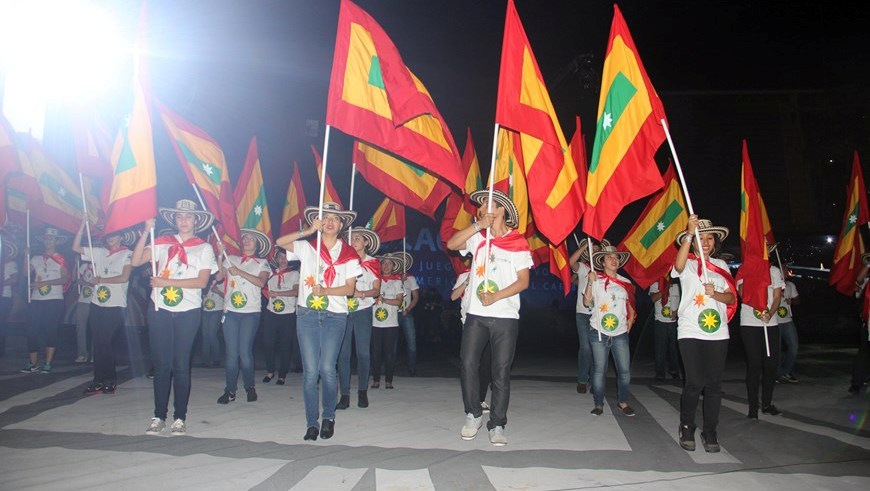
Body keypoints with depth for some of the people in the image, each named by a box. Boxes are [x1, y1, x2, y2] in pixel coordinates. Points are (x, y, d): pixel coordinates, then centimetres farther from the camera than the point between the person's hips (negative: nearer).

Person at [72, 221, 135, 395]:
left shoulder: (127, 254, -1)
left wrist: (100, 280, -5)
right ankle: (101, 380, 13)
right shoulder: (99, 252, 13)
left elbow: (124, 278, -12)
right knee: (98, 344, 6)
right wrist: (83, 225, 6)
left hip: (115, 306, -5)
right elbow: (75, 247, 13)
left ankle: (106, 381, 10)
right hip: (97, 305, 5)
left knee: (105, 344, -2)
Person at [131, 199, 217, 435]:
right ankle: (159, 416, 15)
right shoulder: (162, 243, 8)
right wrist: (146, 232, -10)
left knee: (181, 365, 3)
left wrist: (167, 282, -13)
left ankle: (179, 417, 12)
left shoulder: (204, 248, 3)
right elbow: (136, 261, -3)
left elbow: (202, 281, -8)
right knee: (161, 364, 5)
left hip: (188, 312, -1)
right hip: (160, 310, 2)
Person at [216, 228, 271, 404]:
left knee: (245, 352, -5)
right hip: (230, 311, 2)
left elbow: (261, 282, -11)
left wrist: (239, 272, -14)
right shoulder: (231, 259, 13)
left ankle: (250, 387, 14)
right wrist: (220, 254, -3)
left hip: (251, 312, -2)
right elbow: (218, 275, 0)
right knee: (231, 353, 0)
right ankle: (230, 390, 9)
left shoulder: (262, 263, 8)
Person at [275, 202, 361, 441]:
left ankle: (329, 417, 13)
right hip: (307, 313, 1)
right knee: (310, 370, -3)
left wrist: (325, 291, -13)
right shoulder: (307, 247, 11)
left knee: (327, 368, -9)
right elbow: (280, 242, -4)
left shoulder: (348, 253, 9)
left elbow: (350, 288, 2)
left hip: (335, 316, 0)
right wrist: (308, 231, -10)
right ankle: (312, 423, 10)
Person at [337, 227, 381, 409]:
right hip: (343, 310, 1)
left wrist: (362, 293, -17)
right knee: (343, 353, -3)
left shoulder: (373, 263, 8)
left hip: (363, 311, -1)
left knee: (363, 352, -2)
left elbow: (376, 290, 1)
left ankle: (362, 391, 13)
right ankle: (344, 395, 1)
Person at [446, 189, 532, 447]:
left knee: (501, 371, 1)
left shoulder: (518, 242, 0)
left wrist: (496, 296, -16)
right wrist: (478, 225, -12)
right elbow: (451, 244, -6)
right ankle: (473, 416, 17)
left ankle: (497, 425, 11)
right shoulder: (478, 237, 9)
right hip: (476, 314, 3)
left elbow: (524, 281, -4)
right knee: (468, 364, -2)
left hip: (506, 315, -2)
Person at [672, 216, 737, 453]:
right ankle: (686, 427, 13)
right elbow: (679, 265, -25)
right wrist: (689, 233, -33)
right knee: (695, 382, -7)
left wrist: (715, 293, -11)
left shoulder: (721, 265, 14)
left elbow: (732, 298, 10)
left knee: (713, 384, 4)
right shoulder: (688, 264, 2)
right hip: (690, 331, -4)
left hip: (717, 332, 4)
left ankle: (710, 431, 17)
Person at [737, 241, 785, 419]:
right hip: (749, 324, -4)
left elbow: (777, 297, 4)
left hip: (771, 323, 4)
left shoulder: (774, 271, 12)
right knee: (754, 365, -3)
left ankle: (767, 403, 19)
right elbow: (743, 293, -8)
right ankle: (753, 407, 4)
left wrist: (770, 313, -13)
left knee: (771, 363, 4)